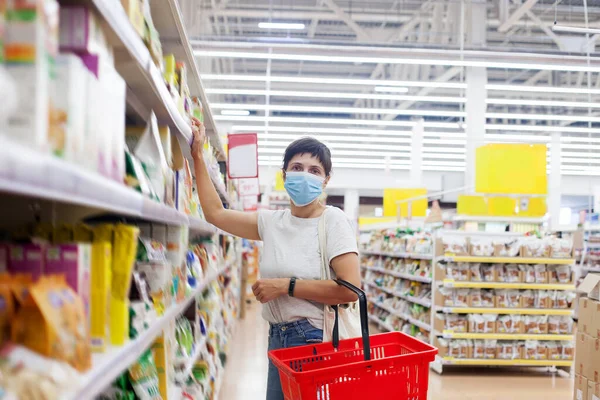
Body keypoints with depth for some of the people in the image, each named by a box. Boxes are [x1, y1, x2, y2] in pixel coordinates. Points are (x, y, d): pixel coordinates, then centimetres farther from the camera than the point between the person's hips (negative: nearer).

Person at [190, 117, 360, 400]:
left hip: (317, 337, -6)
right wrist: (198, 156, 13)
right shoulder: (271, 222, 7)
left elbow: (350, 289, -20)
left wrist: (286, 286, -18)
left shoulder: (332, 220, -10)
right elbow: (215, 213, 15)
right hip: (277, 337, 6)